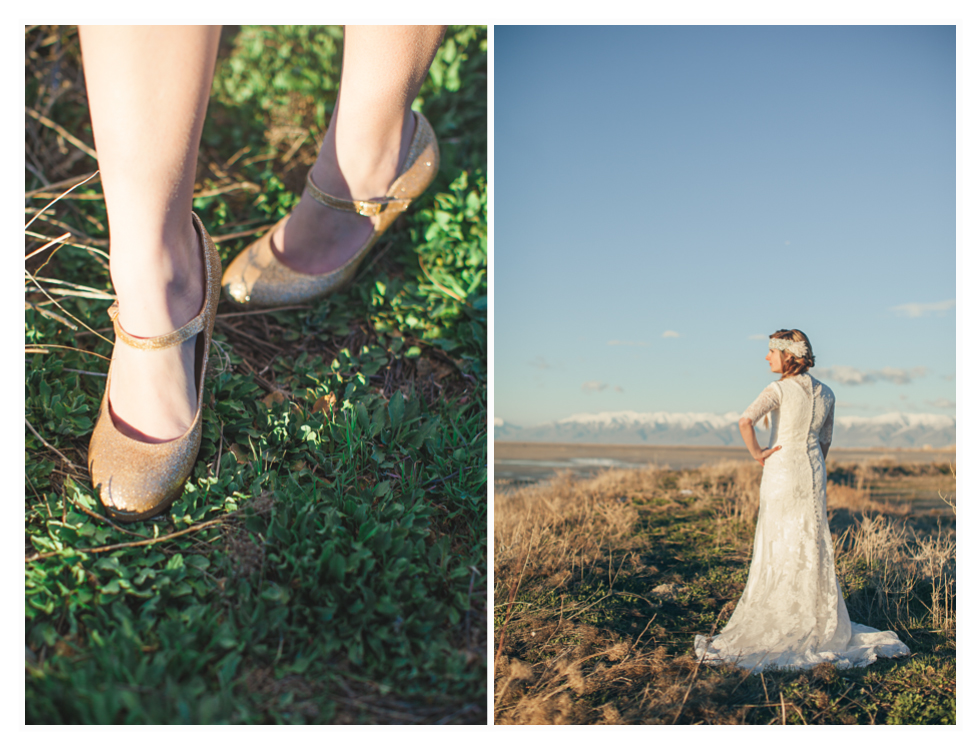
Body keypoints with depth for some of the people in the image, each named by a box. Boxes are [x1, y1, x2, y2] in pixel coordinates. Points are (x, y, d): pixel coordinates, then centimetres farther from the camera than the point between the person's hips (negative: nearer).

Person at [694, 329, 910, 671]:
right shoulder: (826, 394, 6)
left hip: (781, 473, -5)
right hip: (813, 473, 5)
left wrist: (757, 453, -13)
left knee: (778, 549, 3)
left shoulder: (779, 390, -13)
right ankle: (822, 624, 20)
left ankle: (778, 629, 9)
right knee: (813, 548, 13)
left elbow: (745, 422, -28)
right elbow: (826, 440, 15)